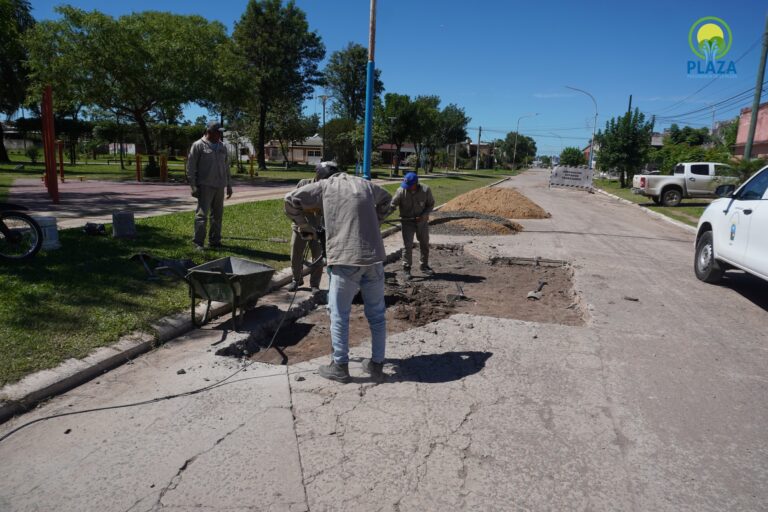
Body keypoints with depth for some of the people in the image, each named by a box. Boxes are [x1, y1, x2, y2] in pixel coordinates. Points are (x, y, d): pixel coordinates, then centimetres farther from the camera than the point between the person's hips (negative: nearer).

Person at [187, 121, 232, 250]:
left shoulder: (222, 147, 16)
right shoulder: (198, 146, -3)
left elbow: (226, 168, 22)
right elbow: (190, 168, -5)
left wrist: (229, 185, 18)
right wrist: (194, 187, -11)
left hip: (219, 186, 6)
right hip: (205, 186, -6)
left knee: (217, 215, 9)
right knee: (202, 214, -10)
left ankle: (214, 241, 17)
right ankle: (198, 243, -7)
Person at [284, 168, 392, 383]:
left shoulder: (324, 186, 7)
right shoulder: (364, 184, 18)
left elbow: (290, 199, 4)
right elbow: (386, 199, 36)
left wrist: (302, 224, 17)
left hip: (345, 259, -4)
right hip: (374, 257, 4)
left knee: (339, 315, 9)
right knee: (376, 314, 14)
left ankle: (340, 366, 15)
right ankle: (377, 364, 24)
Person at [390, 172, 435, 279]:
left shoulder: (425, 190, -16)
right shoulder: (401, 191, -18)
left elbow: (431, 204, -3)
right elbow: (392, 205, -15)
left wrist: (424, 215, -19)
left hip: (422, 221, 2)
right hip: (407, 221, -2)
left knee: (424, 244, 13)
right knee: (408, 245, -7)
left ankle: (424, 266, 31)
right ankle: (406, 268, 6)